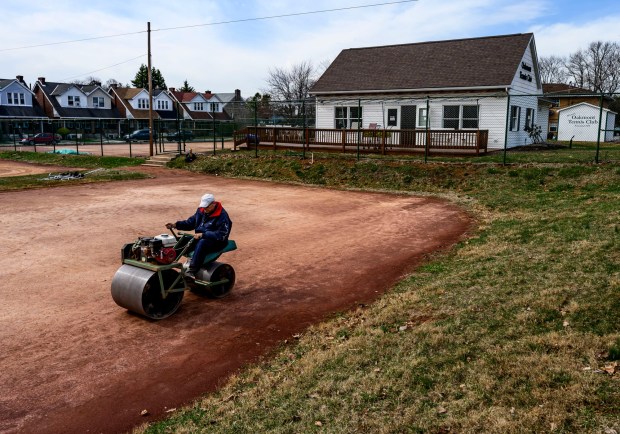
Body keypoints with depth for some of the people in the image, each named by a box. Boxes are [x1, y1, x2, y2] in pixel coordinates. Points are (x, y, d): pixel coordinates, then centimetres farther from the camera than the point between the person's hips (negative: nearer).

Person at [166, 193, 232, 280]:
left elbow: (221, 235, -23)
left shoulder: (222, 216, -16)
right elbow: (190, 222, 14)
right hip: (200, 238, 8)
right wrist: (176, 225, -2)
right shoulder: (201, 211, 6)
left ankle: (191, 271, -43)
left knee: (202, 243, -38)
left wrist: (203, 235, -28)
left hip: (216, 242, -8)